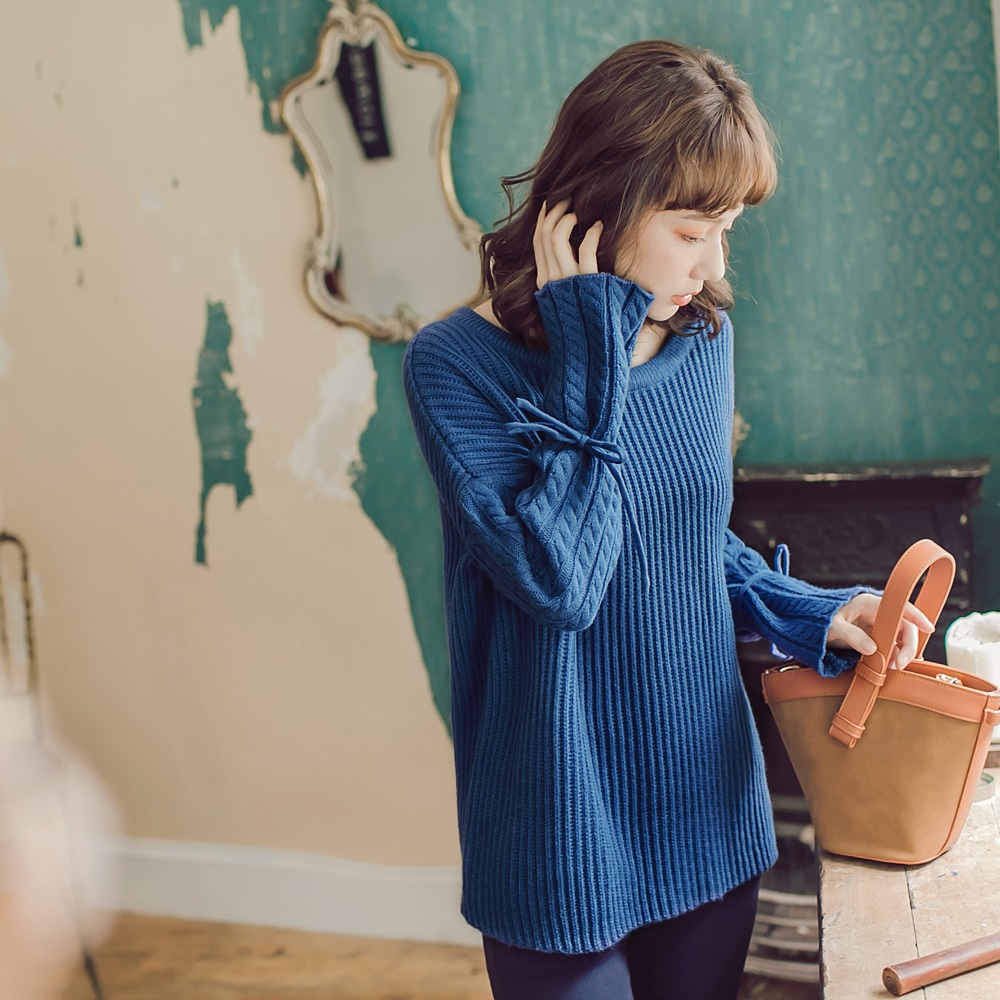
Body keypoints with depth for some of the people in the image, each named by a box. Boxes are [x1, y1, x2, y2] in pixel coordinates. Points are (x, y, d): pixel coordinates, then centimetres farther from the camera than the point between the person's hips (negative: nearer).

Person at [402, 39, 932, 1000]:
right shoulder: (458, 363, -17)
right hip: (564, 840, -5)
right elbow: (561, 580, -29)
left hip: (708, 806, 6)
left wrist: (813, 615, -3)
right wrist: (591, 348, -25)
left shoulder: (702, 337, 0)